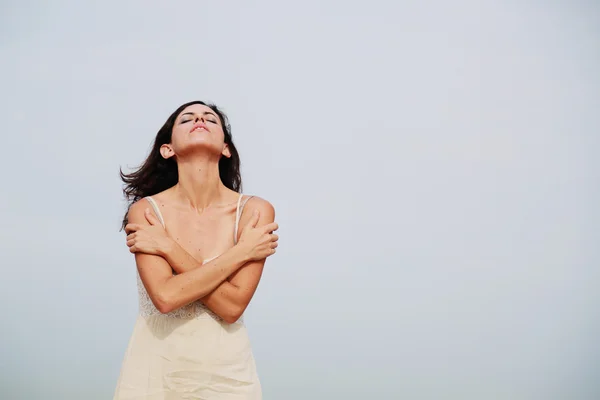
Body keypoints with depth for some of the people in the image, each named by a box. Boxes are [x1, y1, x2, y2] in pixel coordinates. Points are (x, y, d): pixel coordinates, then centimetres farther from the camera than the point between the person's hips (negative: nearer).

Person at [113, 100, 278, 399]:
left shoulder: (255, 211, -9)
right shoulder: (145, 211, -8)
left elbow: (232, 306, -17)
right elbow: (166, 297, -21)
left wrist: (168, 248, -16)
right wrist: (241, 252, -18)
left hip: (227, 371, 0)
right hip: (157, 369, 0)